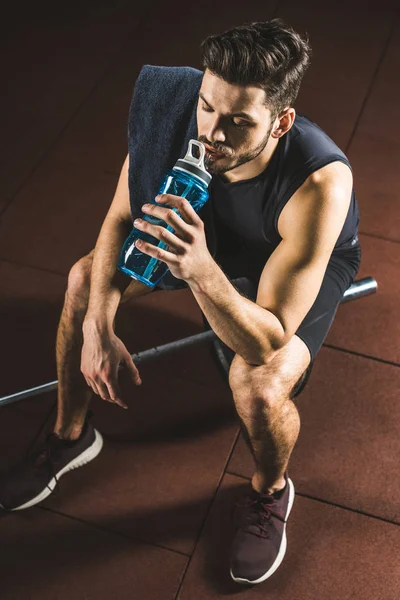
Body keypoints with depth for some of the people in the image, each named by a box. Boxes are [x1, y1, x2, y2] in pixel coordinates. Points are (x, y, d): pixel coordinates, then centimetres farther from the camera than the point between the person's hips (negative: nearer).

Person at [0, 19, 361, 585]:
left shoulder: (319, 183, -44)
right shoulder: (172, 122, -31)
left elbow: (267, 342, -43)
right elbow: (120, 221, -14)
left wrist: (201, 270, -61)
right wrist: (98, 326, -25)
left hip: (310, 260, -4)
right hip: (214, 230, 5)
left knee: (258, 385, -32)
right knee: (85, 281, -7)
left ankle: (270, 492, 5)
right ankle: (71, 436, 18)